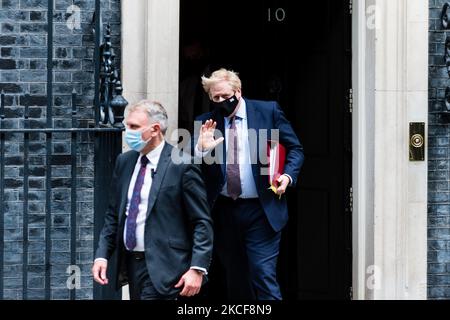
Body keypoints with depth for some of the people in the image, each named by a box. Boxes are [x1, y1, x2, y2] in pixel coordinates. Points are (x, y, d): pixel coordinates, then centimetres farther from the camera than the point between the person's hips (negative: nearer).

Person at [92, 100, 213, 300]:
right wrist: (102, 255, 5)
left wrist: (197, 268, -17)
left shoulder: (182, 165, -9)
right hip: (130, 264, 7)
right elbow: (113, 215, 16)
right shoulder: (124, 161, 11)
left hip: (163, 267, -7)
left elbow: (202, 222, -10)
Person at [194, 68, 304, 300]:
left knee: (263, 275, -10)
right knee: (235, 280, 15)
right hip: (224, 212, 3)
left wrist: (288, 175, -12)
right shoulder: (205, 123, 3)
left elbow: (295, 149, 5)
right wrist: (202, 149, -22)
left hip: (260, 211, -3)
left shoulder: (268, 111, 0)